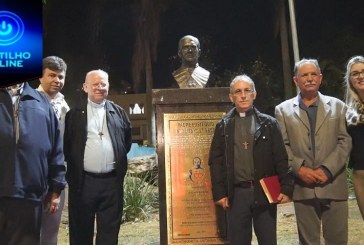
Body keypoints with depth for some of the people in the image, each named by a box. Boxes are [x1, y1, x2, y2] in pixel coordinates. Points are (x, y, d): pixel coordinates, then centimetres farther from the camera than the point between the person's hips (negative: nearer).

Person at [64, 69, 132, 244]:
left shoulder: (119, 112, 8)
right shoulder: (74, 113, 4)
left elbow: (127, 140, 17)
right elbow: (66, 144, 7)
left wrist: (119, 160, 11)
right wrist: (72, 164, 5)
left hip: (112, 181, 1)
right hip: (82, 181, -1)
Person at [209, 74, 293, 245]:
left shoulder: (269, 123, 5)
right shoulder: (223, 126, 7)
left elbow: (281, 159, 2)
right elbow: (216, 162, 4)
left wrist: (286, 188, -6)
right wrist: (219, 193, -2)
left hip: (264, 191, 0)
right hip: (236, 194, 1)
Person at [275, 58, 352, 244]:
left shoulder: (337, 106, 11)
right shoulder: (283, 110, 9)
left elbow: (345, 141, 2)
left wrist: (327, 169, -11)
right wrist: (299, 169, -12)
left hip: (333, 185, 1)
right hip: (303, 186, 0)